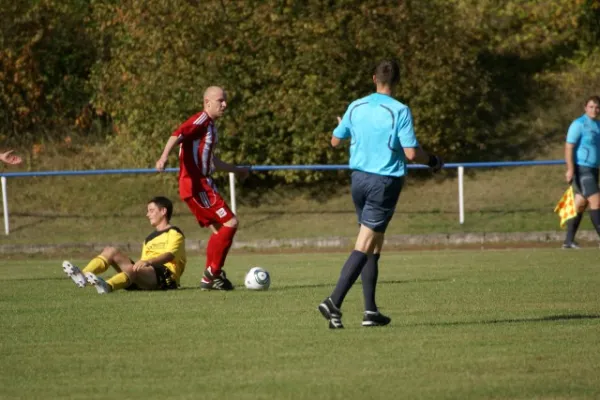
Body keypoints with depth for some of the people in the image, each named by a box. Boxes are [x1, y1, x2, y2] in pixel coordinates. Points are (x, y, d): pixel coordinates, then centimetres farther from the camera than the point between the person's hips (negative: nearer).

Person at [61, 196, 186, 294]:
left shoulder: (174, 234, 5)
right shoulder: (150, 238, 33)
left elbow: (169, 255, -16)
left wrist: (148, 262, -33)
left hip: (165, 275, -8)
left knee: (133, 269, -39)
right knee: (111, 251, -5)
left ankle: (108, 286, -71)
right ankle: (83, 275, -32)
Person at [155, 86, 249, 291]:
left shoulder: (210, 126, 20)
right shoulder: (201, 121, -10)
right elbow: (177, 135, -27)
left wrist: (236, 170, 46)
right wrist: (164, 156, -45)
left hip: (203, 184, 10)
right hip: (195, 184, -10)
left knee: (218, 229, 13)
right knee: (230, 222, -12)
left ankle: (209, 279, 17)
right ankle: (213, 272, -7)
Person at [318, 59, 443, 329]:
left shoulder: (356, 107, 4)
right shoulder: (399, 111, -12)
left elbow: (335, 141, 15)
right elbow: (411, 153, -16)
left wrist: (342, 126, 37)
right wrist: (433, 162, 3)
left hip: (359, 178, 6)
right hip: (385, 182, -6)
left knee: (374, 246, 15)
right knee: (364, 247, -7)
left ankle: (370, 311, 13)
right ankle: (334, 302, -19)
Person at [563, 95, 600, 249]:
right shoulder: (579, 124, -10)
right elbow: (569, 147, -16)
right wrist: (570, 169, -24)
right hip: (581, 168, -8)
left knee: (581, 205, 8)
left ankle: (569, 241, 11)